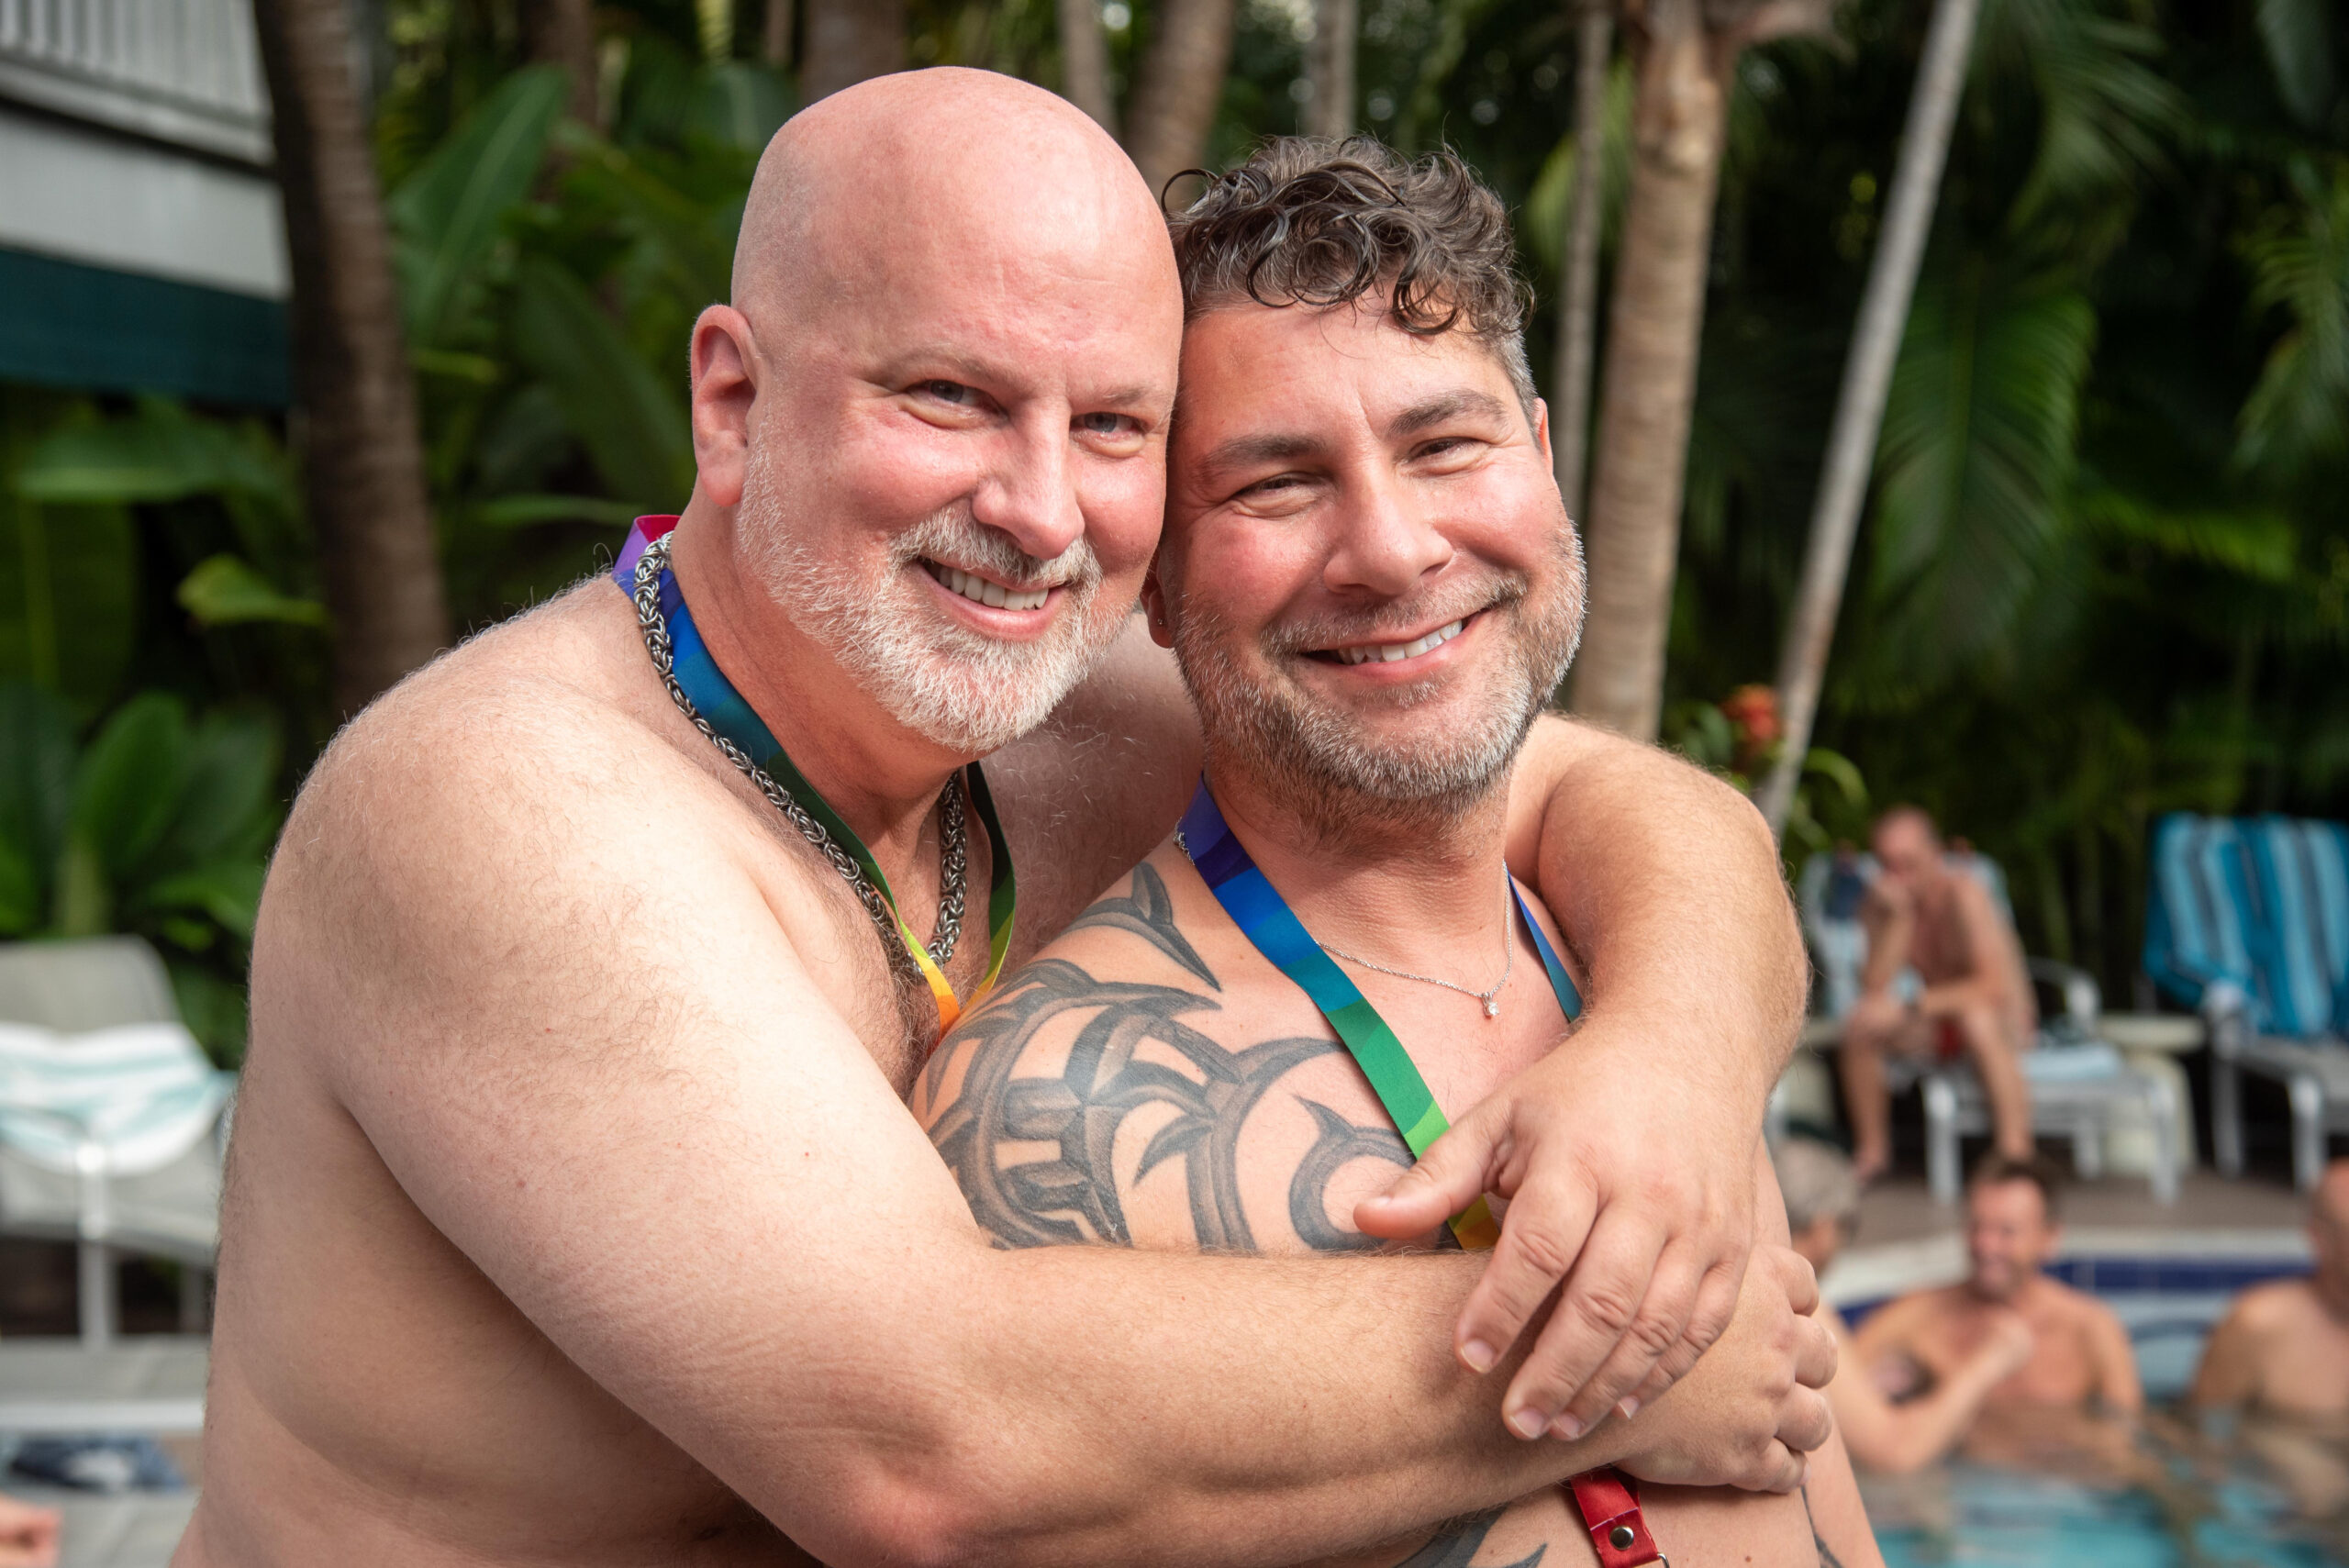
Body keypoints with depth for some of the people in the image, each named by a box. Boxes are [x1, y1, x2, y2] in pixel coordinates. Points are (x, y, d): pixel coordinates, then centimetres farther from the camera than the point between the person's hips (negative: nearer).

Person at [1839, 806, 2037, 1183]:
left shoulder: (1964, 894, -23)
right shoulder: (1880, 903, -7)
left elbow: (1993, 986, -31)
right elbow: (1874, 988, -19)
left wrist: (1914, 1006, -36)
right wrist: (1897, 918, -28)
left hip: (2006, 1022, -5)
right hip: (1936, 1027, 5)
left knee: (1977, 1018, -39)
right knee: (1860, 1020, -21)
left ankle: (2016, 1161, -36)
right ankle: (1872, 1151, -3)